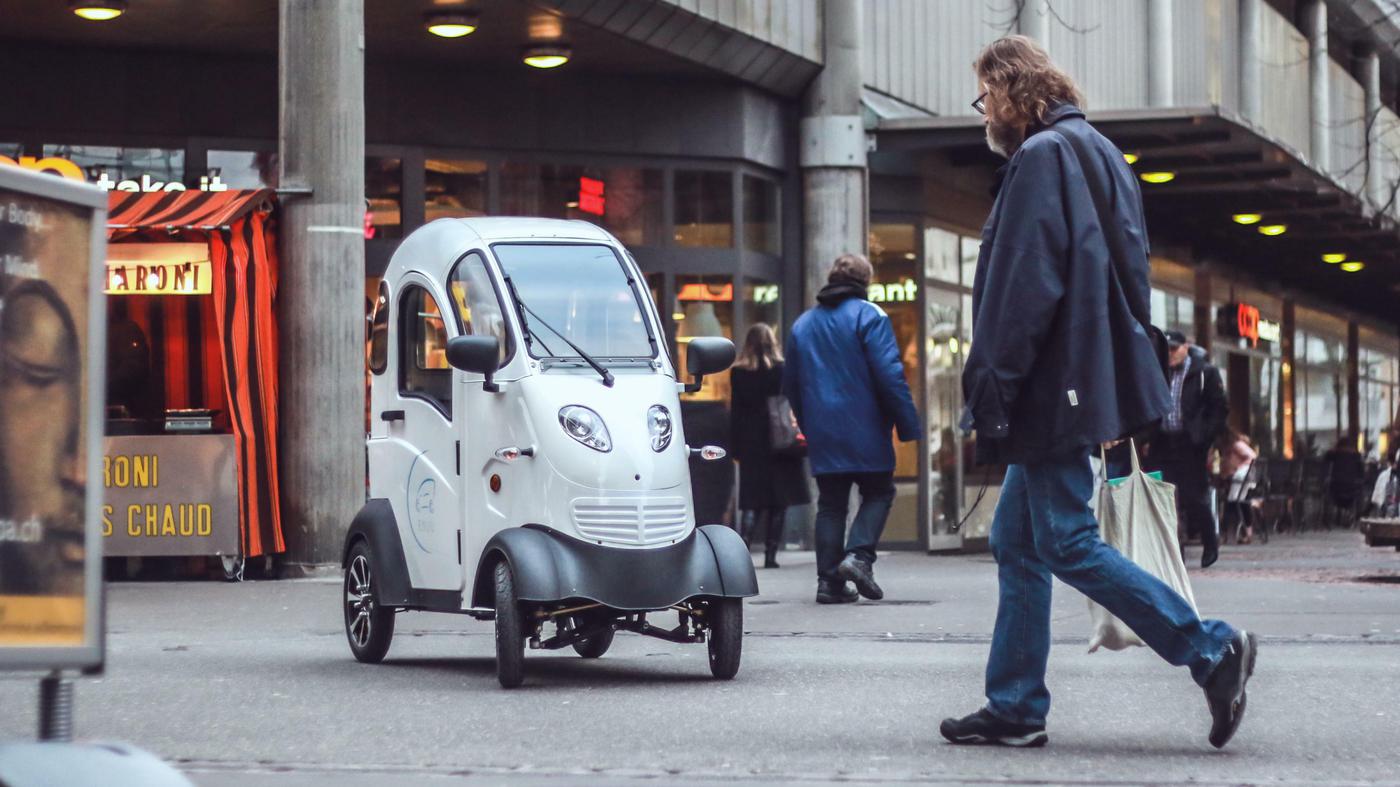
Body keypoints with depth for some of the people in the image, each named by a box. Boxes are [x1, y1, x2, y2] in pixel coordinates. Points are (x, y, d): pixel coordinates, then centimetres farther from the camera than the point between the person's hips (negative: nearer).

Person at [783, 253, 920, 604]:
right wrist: (908, 425, -11)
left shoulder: (802, 324, 13)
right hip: (864, 431, -5)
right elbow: (889, 375, -14)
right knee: (878, 492, 8)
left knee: (830, 503, 9)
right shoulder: (868, 316, -6)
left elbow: (791, 384, 19)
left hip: (821, 434, 5)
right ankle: (859, 555, -12)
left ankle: (829, 580, 3)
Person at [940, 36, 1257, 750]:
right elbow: (1126, 269, 21)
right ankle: (1014, 709, 13)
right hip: (1078, 383, 10)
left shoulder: (1042, 156, -12)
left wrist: (991, 389, -17)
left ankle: (1211, 651, -8)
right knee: (1016, 543, 11)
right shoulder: (1092, 153, 18)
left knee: (1068, 545, -8)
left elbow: (1023, 286, -19)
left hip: (1051, 388, -10)